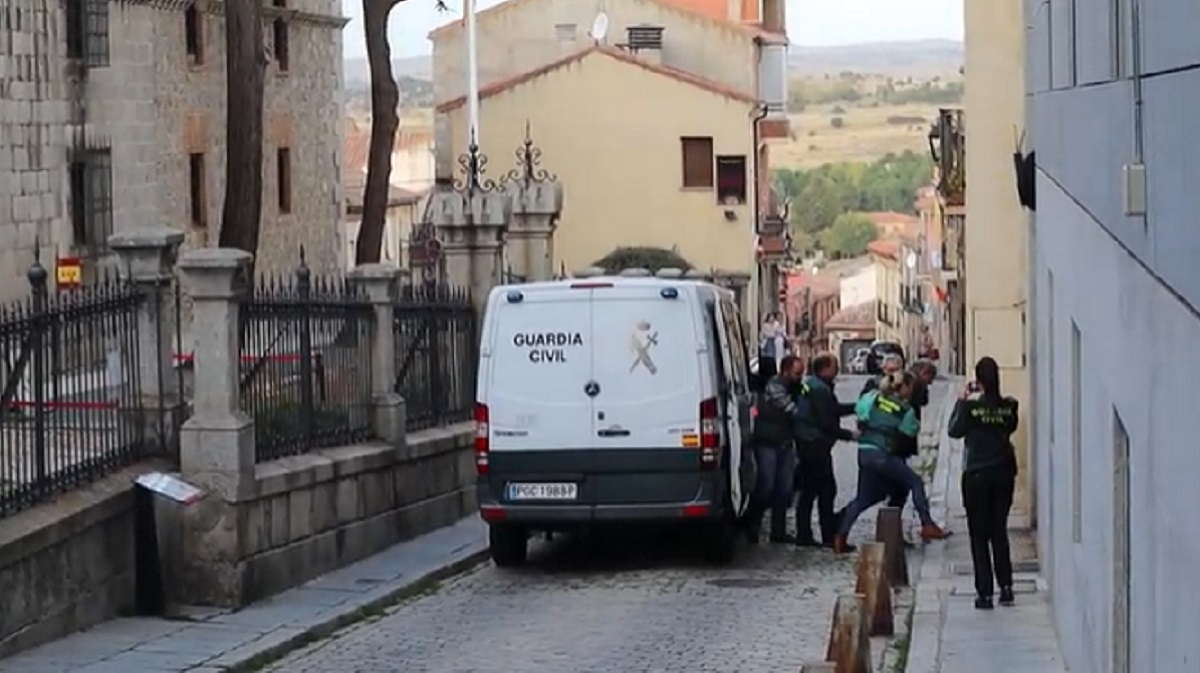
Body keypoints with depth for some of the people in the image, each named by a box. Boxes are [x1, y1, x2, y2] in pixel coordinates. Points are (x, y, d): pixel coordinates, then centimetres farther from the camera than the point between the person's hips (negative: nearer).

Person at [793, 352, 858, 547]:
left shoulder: (810, 385, 14)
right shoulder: (820, 390, -18)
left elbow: (835, 409, 20)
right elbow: (826, 422, -21)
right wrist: (849, 435, -11)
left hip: (807, 445, 10)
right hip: (816, 445, -10)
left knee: (808, 491, 12)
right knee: (826, 490, -6)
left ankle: (803, 535, 15)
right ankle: (829, 537, -5)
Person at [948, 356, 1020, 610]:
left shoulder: (971, 406, -15)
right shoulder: (1008, 407, -5)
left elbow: (955, 430, -2)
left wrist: (962, 400, 3)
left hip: (976, 475, -3)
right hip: (1004, 472, 3)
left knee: (979, 534, 4)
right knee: (999, 530, 17)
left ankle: (985, 592, 1)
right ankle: (1006, 586, 12)